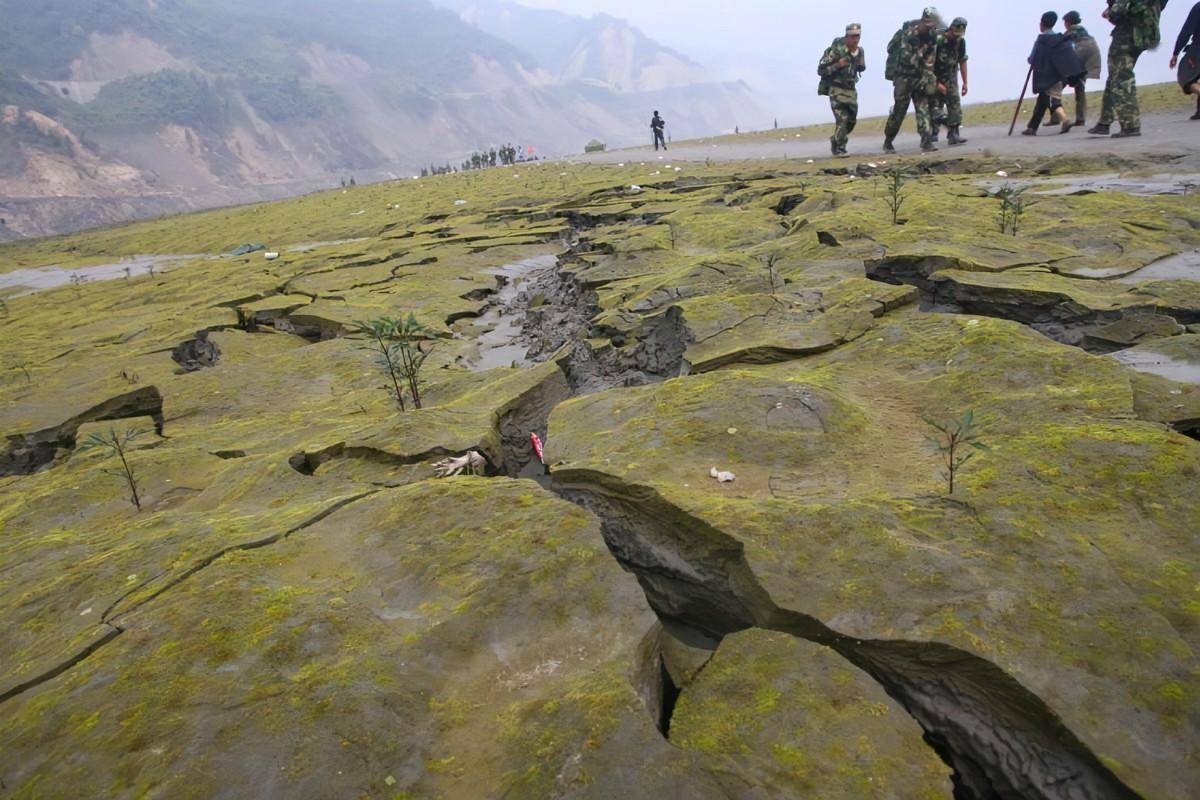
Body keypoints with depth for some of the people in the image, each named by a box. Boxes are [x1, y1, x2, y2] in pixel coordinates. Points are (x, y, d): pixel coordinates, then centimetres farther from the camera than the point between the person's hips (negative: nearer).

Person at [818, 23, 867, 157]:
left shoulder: (860, 51, 5)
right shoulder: (836, 50, -14)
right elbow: (820, 70, -14)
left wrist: (861, 65, 0)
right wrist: (838, 65, -24)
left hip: (851, 90, 7)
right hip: (837, 89, -7)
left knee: (851, 120, 10)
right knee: (842, 119, -16)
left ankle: (835, 140, 33)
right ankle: (838, 148, -4)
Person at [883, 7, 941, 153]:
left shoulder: (932, 37, 3)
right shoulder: (908, 33, -14)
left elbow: (929, 63, 3)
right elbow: (905, 57, -22)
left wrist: (928, 79, -6)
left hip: (919, 77, 5)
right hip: (903, 76, -5)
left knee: (924, 107, -6)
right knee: (899, 111, -1)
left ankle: (927, 140, -11)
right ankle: (888, 142, 16)